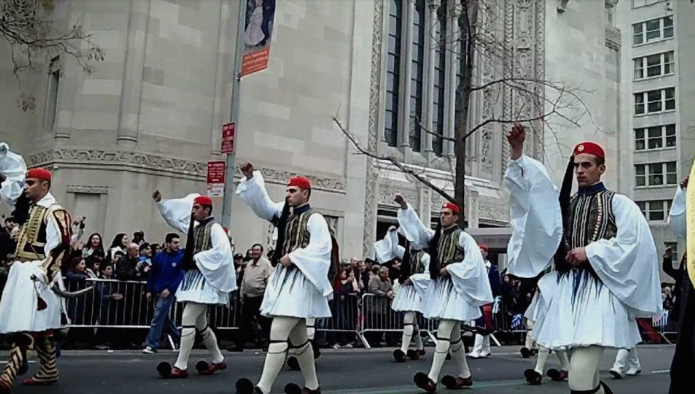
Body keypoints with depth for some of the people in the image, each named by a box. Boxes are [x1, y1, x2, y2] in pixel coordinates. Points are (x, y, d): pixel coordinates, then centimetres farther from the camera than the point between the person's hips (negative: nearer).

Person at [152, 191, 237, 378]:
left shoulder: (214, 228, -10)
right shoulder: (194, 227, 15)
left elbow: (221, 251, -23)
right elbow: (174, 217, 24)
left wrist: (198, 258, -16)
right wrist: (160, 202, 17)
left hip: (205, 279, -10)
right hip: (193, 278, 10)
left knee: (187, 320, -13)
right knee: (200, 323, 15)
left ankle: (181, 366, -9)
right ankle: (218, 360, 28)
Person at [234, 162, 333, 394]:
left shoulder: (315, 219, -7)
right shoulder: (284, 213, 15)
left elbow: (321, 249, -18)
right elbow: (261, 202, 7)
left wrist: (293, 256, -18)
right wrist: (250, 178, -5)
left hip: (299, 280, -9)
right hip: (283, 278, 9)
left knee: (278, 332, -16)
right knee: (297, 337, 15)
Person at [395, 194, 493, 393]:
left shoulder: (463, 237, -6)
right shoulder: (436, 236, 13)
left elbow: (473, 262, -14)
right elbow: (416, 226, 5)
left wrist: (450, 269, -14)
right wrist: (404, 207, -6)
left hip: (455, 288, -7)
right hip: (439, 288, 7)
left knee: (444, 331, -16)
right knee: (453, 335, 13)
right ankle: (465, 376, 25)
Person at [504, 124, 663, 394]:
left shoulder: (618, 203, 5)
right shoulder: (564, 203, 16)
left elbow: (633, 242, -7)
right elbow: (530, 186, 3)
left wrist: (590, 252, -10)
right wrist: (517, 152, -12)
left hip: (599, 292, -5)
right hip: (568, 291, 5)